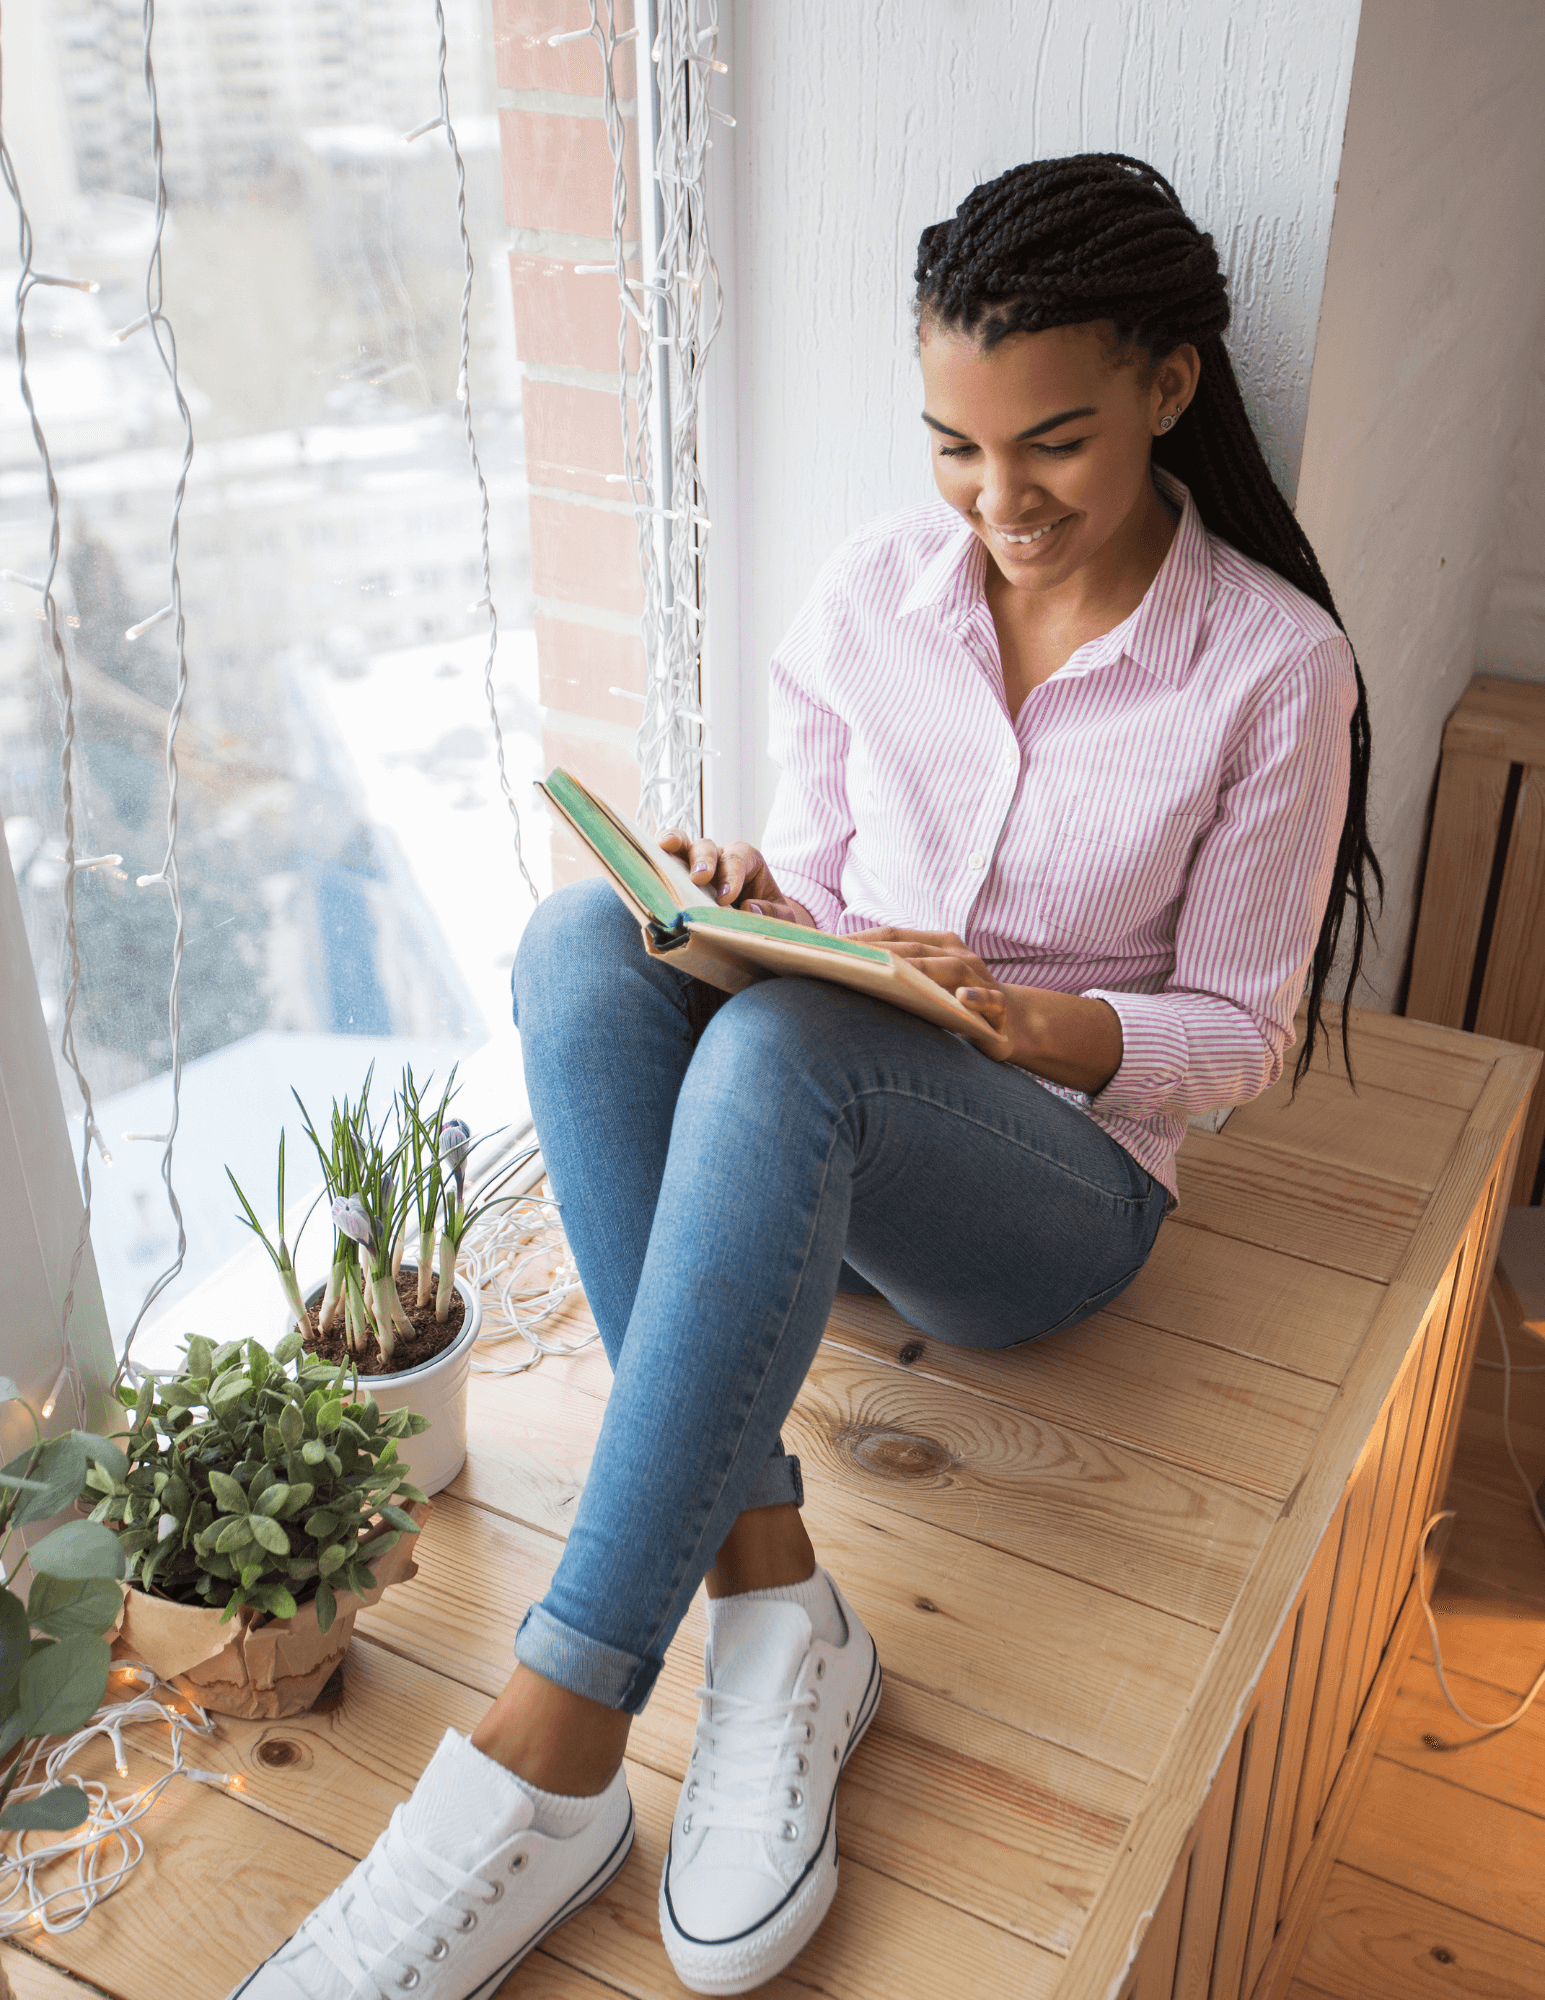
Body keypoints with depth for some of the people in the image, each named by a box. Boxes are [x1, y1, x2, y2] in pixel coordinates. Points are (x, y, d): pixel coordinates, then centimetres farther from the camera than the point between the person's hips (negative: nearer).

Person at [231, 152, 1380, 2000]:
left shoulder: (1276, 664, -7)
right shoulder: (873, 595, 3)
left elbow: (1241, 1029, -3)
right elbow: (818, 886, 9)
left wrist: (1033, 1019, -22)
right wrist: (761, 909, -15)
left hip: (1060, 1173, -4)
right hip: (811, 1144, 4)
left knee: (780, 1052, -38)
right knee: (585, 934, -28)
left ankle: (551, 1755, -35)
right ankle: (768, 1603, -31)